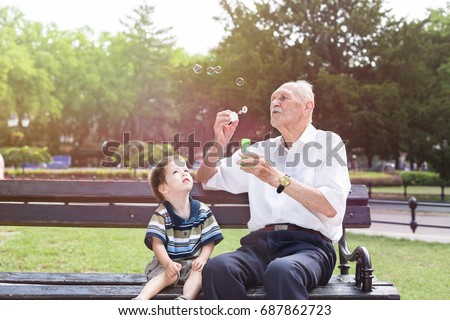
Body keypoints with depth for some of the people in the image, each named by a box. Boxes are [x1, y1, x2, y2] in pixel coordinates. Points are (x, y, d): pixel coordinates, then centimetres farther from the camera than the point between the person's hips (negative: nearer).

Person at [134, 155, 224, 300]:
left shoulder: (203, 211, -1)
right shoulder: (161, 214, -8)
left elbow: (209, 241, 1)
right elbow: (158, 244, -15)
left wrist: (202, 258, -18)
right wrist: (168, 263, -32)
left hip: (194, 262, 2)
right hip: (168, 261, -2)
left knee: (200, 272, -28)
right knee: (169, 275, -31)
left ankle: (185, 300, -51)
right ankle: (140, 300, -46)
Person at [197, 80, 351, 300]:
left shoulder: (327, 142, 11)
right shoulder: (261, 150, 25)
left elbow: (332, 208, -5)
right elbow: (206, 179, 30)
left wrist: (277, 178, -11)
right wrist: (219, 145, 10)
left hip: (308, 245, -4)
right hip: (260, 243, 4)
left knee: (281, 271, -40)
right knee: (217, 267, -30)